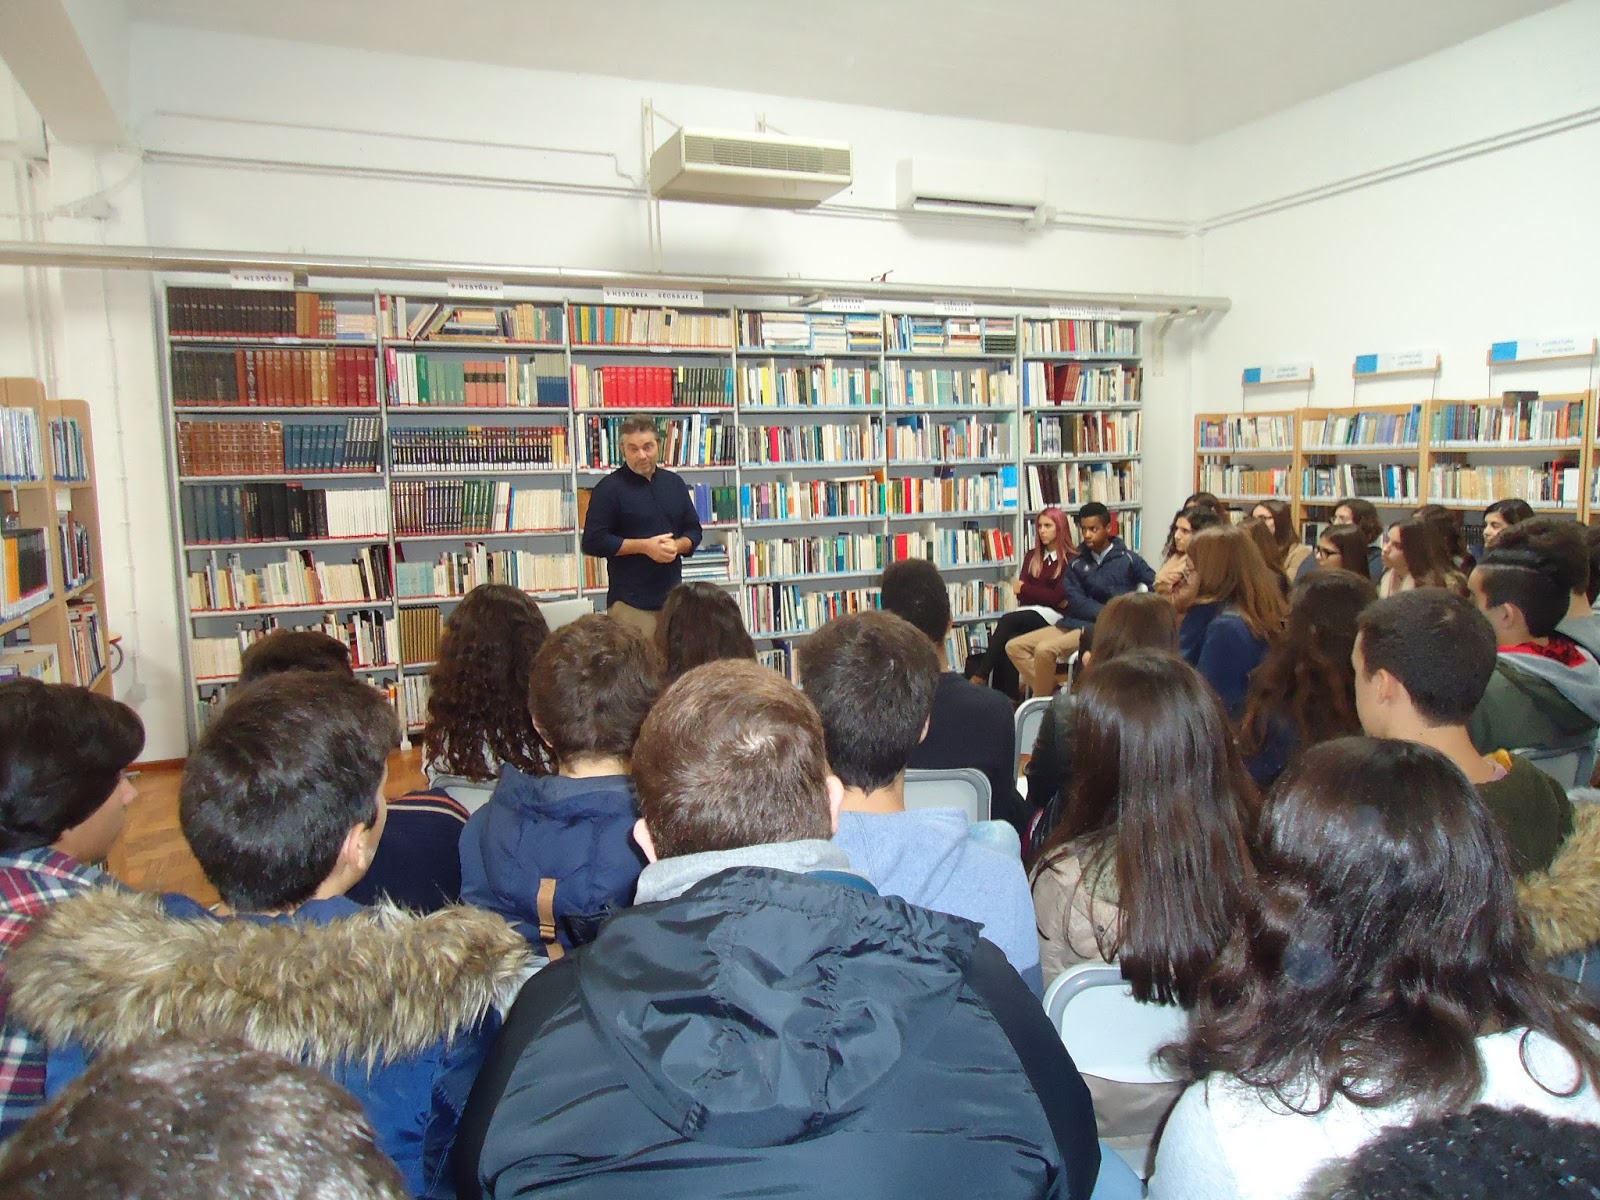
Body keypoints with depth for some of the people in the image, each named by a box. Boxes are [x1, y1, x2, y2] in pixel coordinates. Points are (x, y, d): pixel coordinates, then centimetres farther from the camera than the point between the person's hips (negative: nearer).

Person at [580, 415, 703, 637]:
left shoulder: (674, 483, 13)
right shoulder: (608, 489, -3)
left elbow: (693, 530, 17)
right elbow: (593, 542, -8)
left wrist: (677, 546, -6)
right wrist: (645, 546, -14)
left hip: (673, 597, 5)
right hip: (630, 602, -5)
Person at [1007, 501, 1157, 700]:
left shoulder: (1127, 559, 2)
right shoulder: (1076, 564, 13)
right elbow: (1076, 602, 1)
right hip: (1074, 622, 6)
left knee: (1044, 649, -28)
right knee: (1015, 646, -6)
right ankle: (1051, 693, -8)